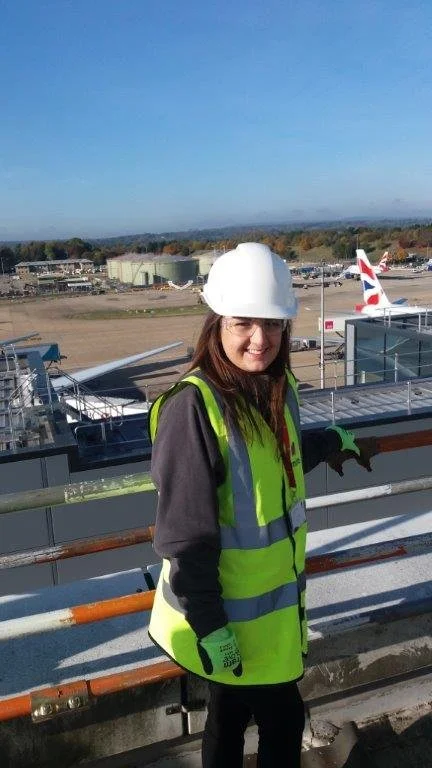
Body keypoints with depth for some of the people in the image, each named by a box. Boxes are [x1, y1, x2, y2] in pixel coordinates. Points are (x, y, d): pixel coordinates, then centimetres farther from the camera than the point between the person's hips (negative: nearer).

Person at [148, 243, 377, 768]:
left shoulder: (278, 386, -2)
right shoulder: (193, 405, -26)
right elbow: (185, 533, -22)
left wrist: (329, 443, 23)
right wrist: (209, 626, -18)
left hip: (274, 594, 6)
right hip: (231, 609, -6)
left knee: (232, 713, 25)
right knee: (282, 716, 14)